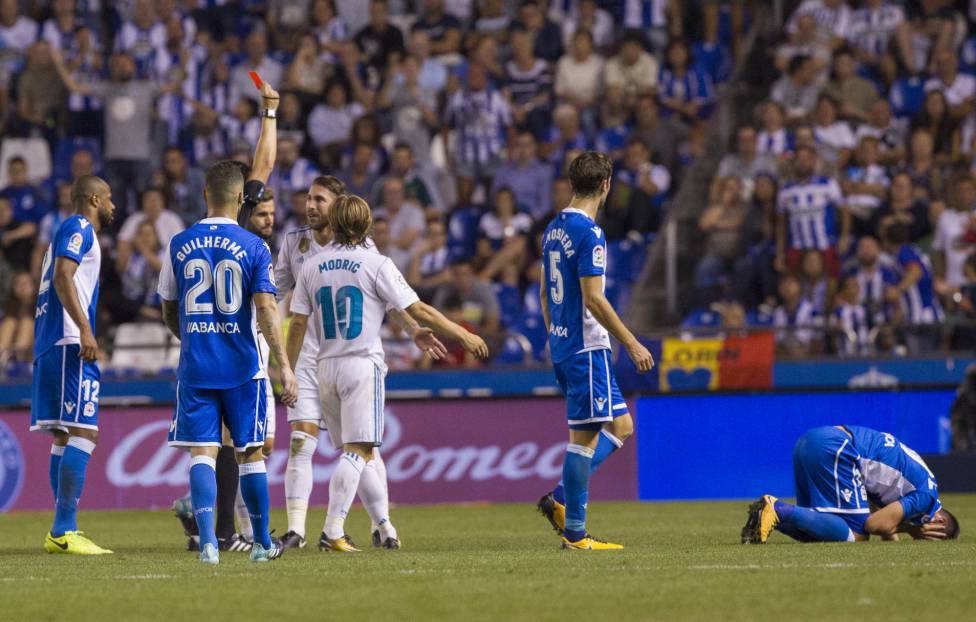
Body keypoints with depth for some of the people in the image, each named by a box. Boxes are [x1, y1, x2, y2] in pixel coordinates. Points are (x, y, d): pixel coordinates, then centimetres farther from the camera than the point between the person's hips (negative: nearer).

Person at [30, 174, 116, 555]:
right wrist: (85, 329, -26)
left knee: (65, 437, 11)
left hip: (50, 348, 11)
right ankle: (63, 532, -20)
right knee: (83, 434, -14)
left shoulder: (72, 231, 25)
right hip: (69, 345, -11)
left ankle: (61, 533, 11)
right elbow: (63, 276, -18)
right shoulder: (79, 228, -4)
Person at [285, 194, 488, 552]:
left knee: (357, 453, 14)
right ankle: (332, 531, -18)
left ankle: (385, 526, 17)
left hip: (326, 368, 5)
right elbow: (418, 311, -6)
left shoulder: (312, 267, 6)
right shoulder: (375, 264, -6)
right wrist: (464, 336, 3)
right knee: (358, 451, -8)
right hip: (363, 364, -5)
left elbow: (297, 324, 5)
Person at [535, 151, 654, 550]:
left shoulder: (554, 230, 13)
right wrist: (632, 344, -15)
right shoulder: (589, 233, -15)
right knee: (584, 437, -5)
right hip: (586, 348, -9)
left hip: (561, 344, 9)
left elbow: (545, 294, 20)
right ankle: (574, 533, -2)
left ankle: (561, 500, 7)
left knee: (621, 426, 13)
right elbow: (593, 299, -20)